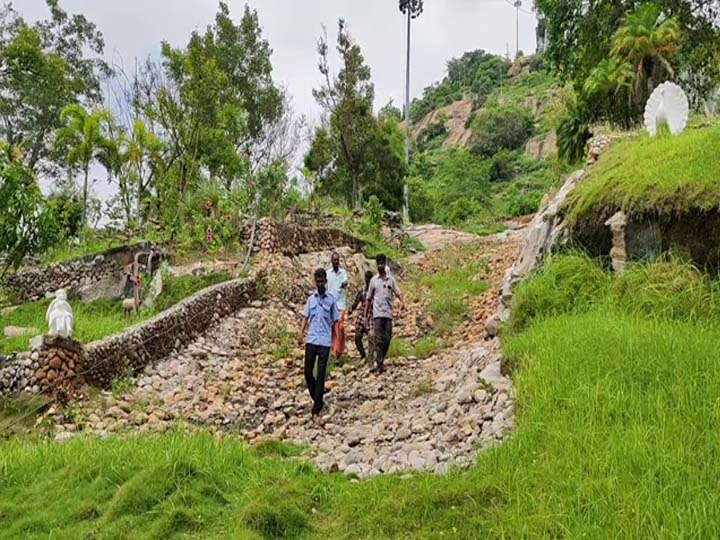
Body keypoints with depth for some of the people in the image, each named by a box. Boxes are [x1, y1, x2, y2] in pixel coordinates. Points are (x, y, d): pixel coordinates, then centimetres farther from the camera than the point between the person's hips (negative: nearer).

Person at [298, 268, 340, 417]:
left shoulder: (331, 299, 3)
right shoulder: (311, 298, 10)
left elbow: (335, 321, 5)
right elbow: (306, 317, 13)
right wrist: (301, 334, -1)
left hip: (324, 342, -3)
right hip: (311, 340, 3)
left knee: (321, 375, -2)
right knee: (308, 372, 4)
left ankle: (317, 407, 3)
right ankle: (317, 398, 26)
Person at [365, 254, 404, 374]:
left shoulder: (391, 279, 9)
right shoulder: (373, 280, 7)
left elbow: (397, 292, 4)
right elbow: (369, 299, 11)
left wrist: (402, 301, -18)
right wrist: (366, 315, 9)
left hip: (388, 313, 2)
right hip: (377, 314, -2)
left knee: (387, 339, 3)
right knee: (378, 340, -8)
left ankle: (381, 361, 17)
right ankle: (379, 365, -9)